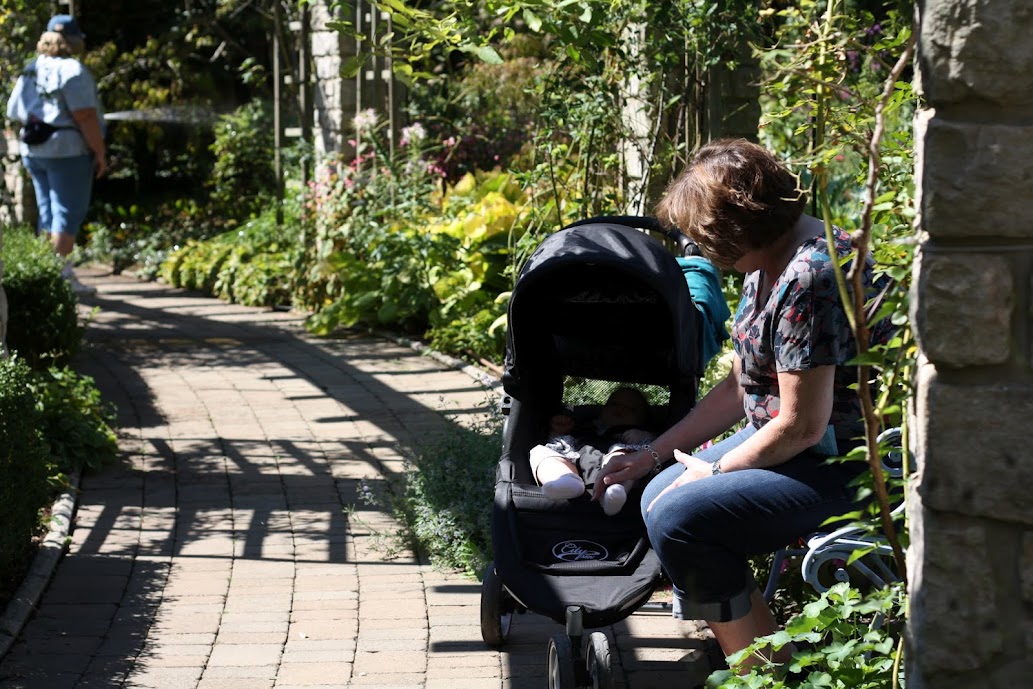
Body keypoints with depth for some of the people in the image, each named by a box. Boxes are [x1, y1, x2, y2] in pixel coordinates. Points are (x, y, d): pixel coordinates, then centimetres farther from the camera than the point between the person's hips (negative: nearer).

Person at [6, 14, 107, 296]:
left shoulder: (29, 71, 10)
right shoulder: (72, 71, -15)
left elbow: (14, 112, 14)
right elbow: (85, 117, -20)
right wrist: (100, 153, -13)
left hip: (33, 152, 8)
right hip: (67, 151, -8)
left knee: (49, 214, 14)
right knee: (68, 214, -3)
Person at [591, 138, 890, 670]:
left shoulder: (808, 281, -25)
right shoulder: (769, 263, 7)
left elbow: (801, 425, -23)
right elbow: (740, 386, 16)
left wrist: (712, 473, -9)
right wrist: (651, 455, 15)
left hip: (843, 463, -11)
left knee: (678, 518, -21)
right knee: (658, 497, 11)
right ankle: (778, 664, 11)